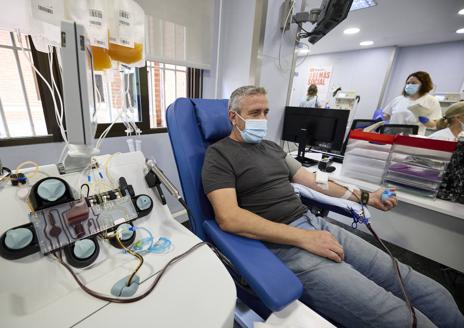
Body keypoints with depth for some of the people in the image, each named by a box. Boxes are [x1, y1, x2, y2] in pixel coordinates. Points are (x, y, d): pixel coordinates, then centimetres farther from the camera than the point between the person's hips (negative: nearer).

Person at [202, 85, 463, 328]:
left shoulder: (271, 147, 17)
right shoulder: (219, 155, -5)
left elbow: (311, 179, 22)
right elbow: (229, 218, -18)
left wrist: (364, 196, 21)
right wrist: (303, 237, -19)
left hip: (316, 222, 7)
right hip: (283, 244, -6)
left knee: (433, 295, 0)